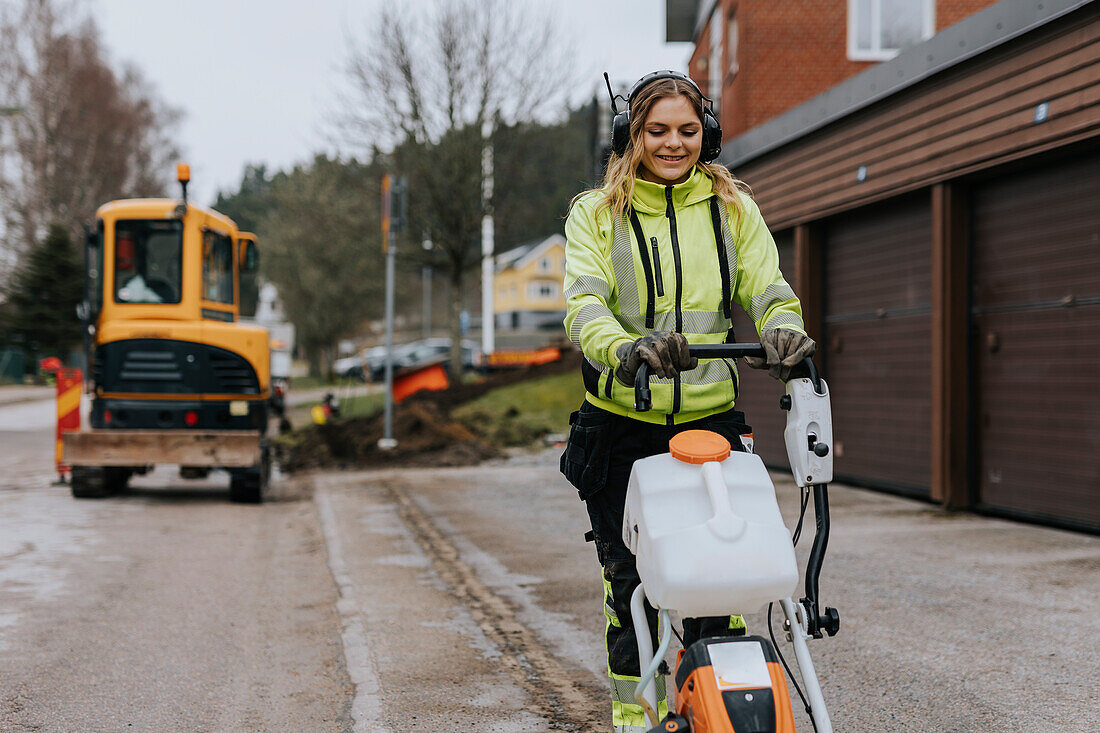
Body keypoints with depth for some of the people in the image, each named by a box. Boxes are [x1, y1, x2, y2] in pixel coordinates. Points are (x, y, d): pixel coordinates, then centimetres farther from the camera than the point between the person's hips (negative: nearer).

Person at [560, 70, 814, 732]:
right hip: (621, 426, -1)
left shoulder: (733, 209, 11)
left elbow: (767, 288, 1)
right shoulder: (596, 214, 3)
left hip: (710, 421, 1)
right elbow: (584, 305, -12)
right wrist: (625, 349, -34)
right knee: (628, 581, 1)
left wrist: (784, 329, -24)